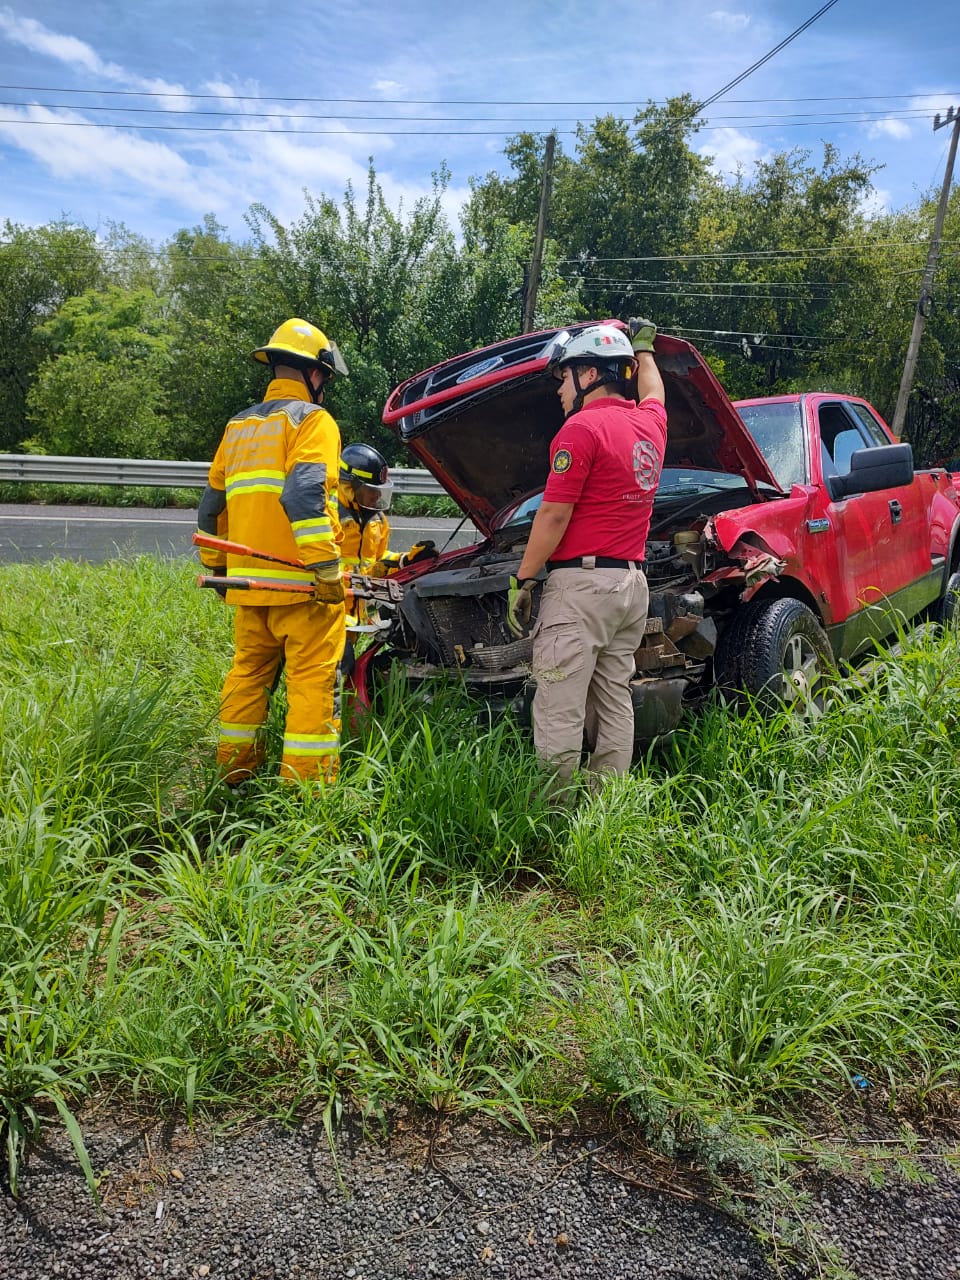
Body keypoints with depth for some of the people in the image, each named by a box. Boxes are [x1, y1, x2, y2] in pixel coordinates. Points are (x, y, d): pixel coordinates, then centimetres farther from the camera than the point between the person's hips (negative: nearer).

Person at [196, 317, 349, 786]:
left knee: (248, 670, 17)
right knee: (314, 678, -3)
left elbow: (211, 506, 21)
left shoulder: (239, 426, 20)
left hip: (250, 579, 8)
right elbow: (304, 494, -21)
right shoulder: (311, 419, -4)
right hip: (300, 581, -7)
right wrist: (328, 567, -21)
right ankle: (306, 779, -2)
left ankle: (234, 769, 25)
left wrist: (218, 566, 29)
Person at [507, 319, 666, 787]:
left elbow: (554, 514, -12)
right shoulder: (649, 424, 15)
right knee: (615, 702, 11)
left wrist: (522, 579, -6)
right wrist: (643, 344, 57)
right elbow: (652, 391, 41)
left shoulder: (582, 427, -8)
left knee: (559, 711, -7)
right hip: (632, 582, 9)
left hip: (581, 580, -9)